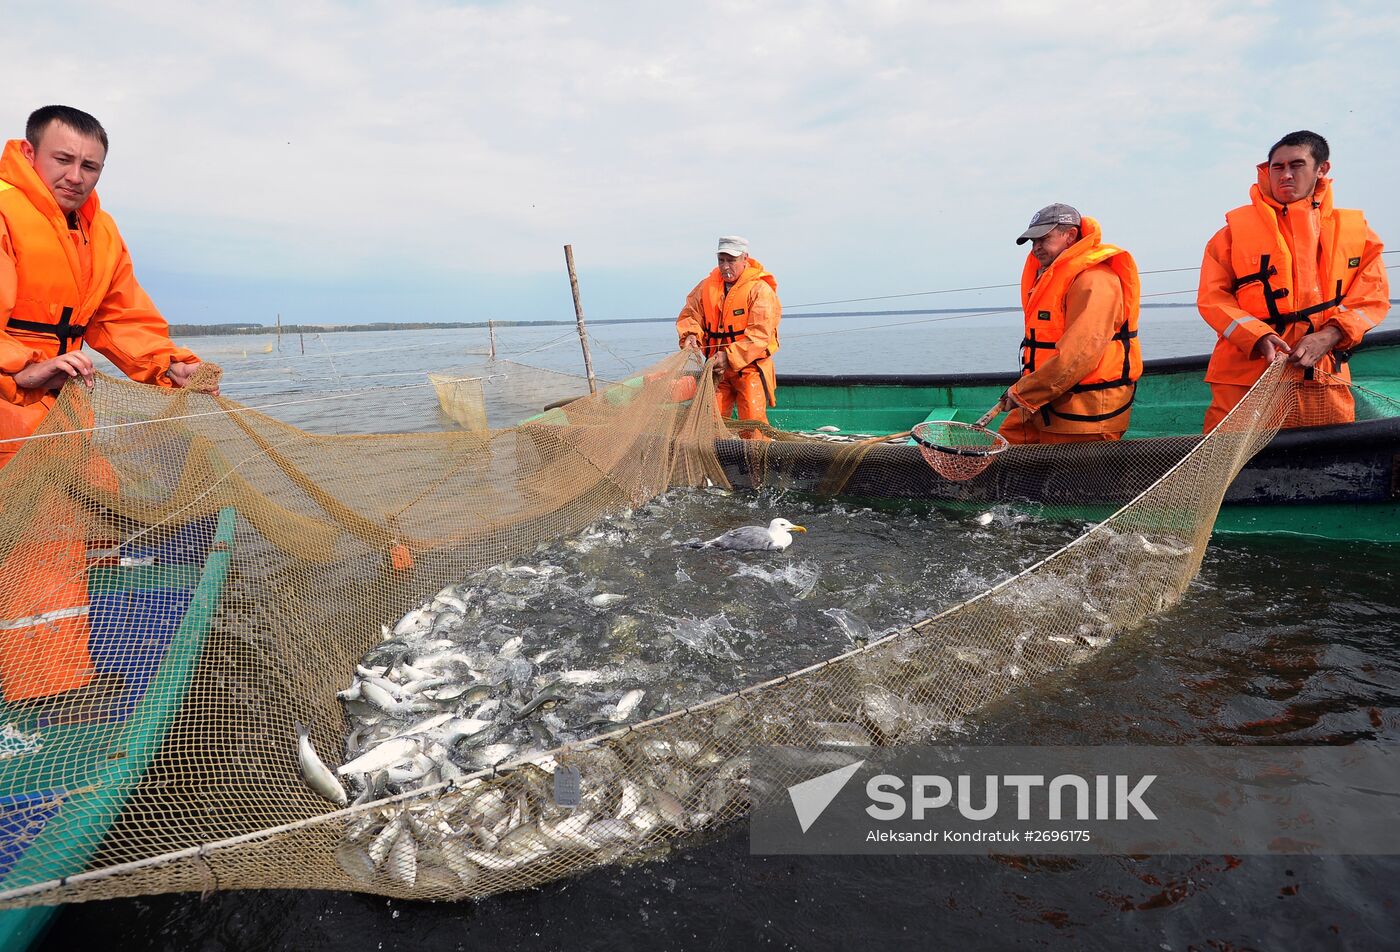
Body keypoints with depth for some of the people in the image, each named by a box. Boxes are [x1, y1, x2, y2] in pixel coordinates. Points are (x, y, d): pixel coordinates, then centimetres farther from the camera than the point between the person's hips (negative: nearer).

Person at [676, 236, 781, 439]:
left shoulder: (760, 289, -9)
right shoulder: (707, 286, 7)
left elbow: (759, 335, -17)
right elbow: (689, 314, 12)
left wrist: (730, 356, -25)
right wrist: (690, 335, -11)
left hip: (749, 366, -5)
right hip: (717, 368, 5)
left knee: (752, 424, -12)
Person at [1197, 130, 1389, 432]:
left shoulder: (1353, 228, 11)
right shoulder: (1237, 227, 4)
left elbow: (1371, 295, 8)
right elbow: (1212, 296, 0)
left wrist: (1329, 336, -11)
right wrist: (1258, 337, -15)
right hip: (1243, 380, -2)